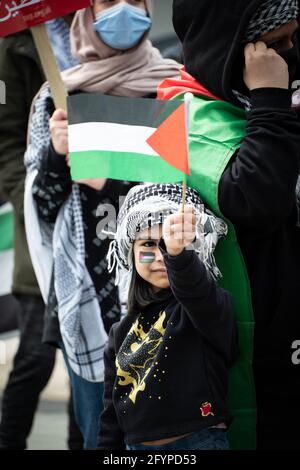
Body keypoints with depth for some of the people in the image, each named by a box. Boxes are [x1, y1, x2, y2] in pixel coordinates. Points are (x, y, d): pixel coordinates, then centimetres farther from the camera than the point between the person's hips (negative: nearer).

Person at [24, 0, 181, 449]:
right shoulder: (58, 97, 8)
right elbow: (43, 206, 7)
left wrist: (113, 184, -13)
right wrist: (56, 154, -12)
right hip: (87, 293, 1)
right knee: (100, 434, 5)